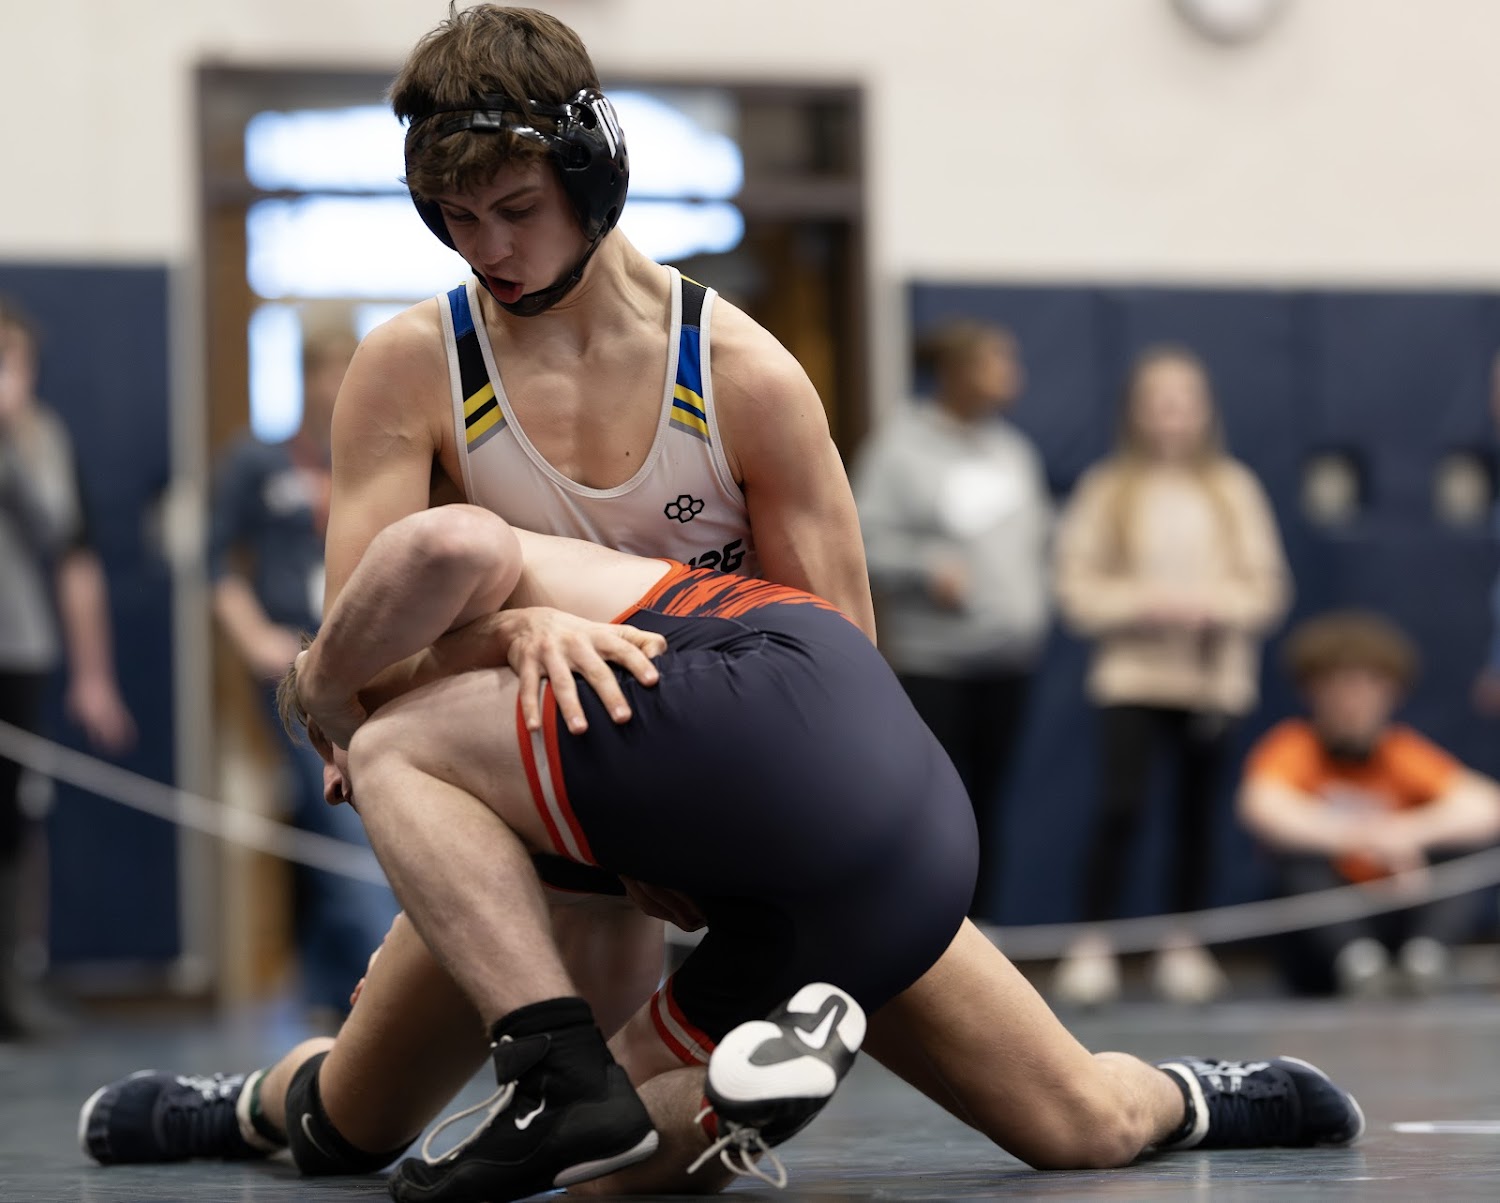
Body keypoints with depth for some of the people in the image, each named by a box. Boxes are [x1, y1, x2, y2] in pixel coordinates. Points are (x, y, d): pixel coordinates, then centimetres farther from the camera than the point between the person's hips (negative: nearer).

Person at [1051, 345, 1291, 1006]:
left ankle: (1183, 946, 17)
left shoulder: (1234, 491, 5)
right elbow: (1078, 589, -3)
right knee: (1120, 807, -14)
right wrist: (1144, 602, -16)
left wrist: (1213, 603, -14)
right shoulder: (1107, 491, 0)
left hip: (1214, 679, 2)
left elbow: (1266, 587, 3)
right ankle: (1091, 946, -6)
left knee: (1198, 814, 5)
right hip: (1131, 678, -2)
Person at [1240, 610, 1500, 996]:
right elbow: (1261, 806, -31)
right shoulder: (1293, 746, -7)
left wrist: (1413, 830, -35)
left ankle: (1426, 947, -38)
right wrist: (1367, 838, -40)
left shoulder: (1404, 754, 0)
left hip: (1397, 917, 2)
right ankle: (1354, 959, -42)